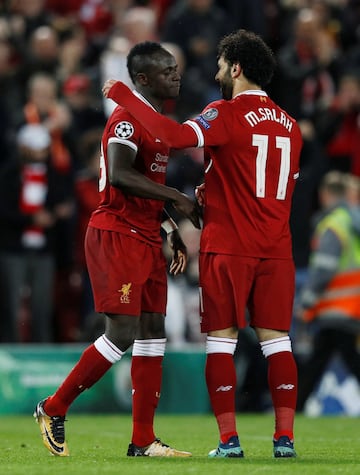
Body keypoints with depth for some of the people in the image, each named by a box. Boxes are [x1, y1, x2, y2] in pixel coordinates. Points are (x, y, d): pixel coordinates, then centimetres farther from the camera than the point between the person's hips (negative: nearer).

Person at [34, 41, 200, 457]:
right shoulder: (127, 118, -13)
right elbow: (120, 175, -26)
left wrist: (173, 232, 18)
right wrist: (178, 199, -22)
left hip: (145, 239, 10)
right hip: (116, 235, -10)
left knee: (152, 332, 6)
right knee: (122, 334, -12)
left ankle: (143, 441, 7)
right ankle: (54, 409, 3)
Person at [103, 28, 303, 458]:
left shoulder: (227, 114, -8)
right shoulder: (288, 124, 13)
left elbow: (176, 136, -24)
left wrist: (125, 96, -15)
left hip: (228, 248, -5)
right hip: (276, 250, 5)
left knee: (221, 341, 0)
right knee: (276, 340, 6)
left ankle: (229, 439, -4)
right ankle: (285, 436, 1)